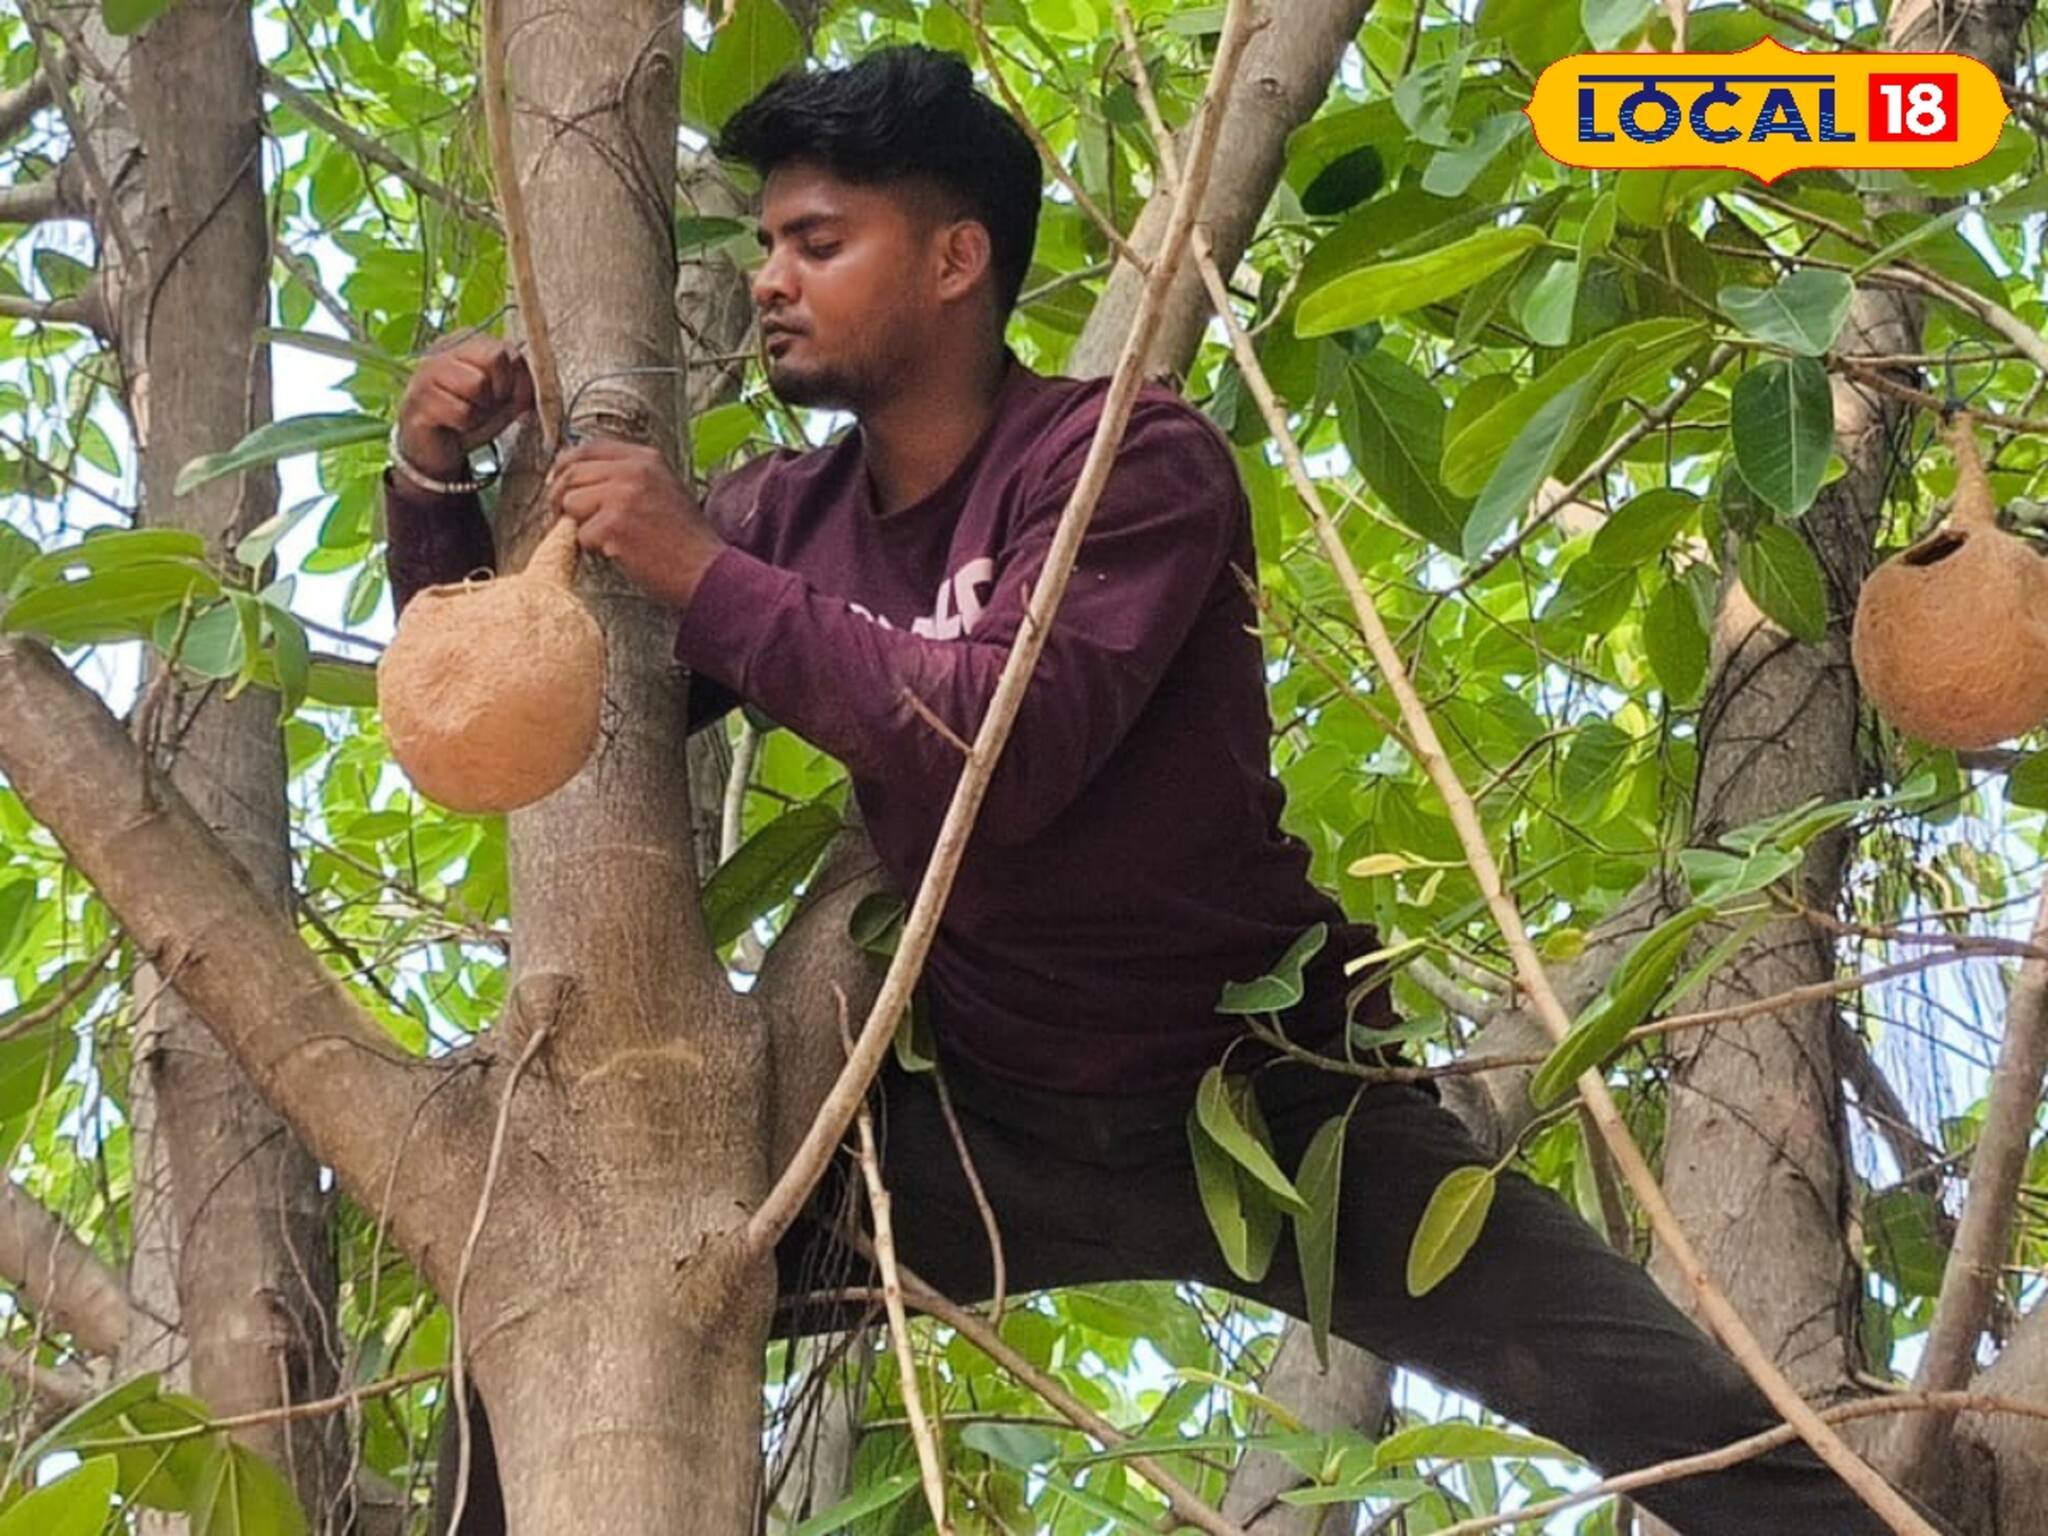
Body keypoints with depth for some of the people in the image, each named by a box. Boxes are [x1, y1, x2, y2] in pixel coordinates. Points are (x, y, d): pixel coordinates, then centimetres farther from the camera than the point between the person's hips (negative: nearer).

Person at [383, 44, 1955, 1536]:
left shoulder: (1131, 459, -15)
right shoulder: (788, 517, 2)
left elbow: (1004, 743, -30)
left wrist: (705, 577, -27)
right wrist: (438, 484, -10)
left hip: (1267, 1098, -5)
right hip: (984, 1125, 5)